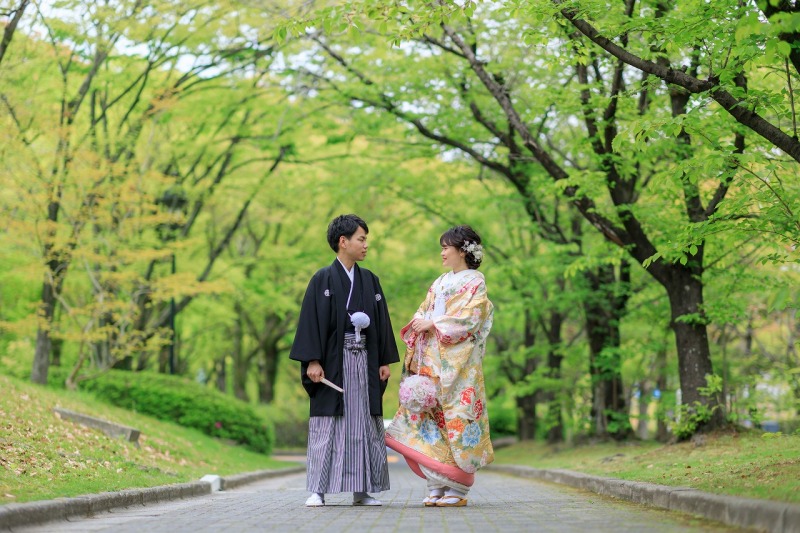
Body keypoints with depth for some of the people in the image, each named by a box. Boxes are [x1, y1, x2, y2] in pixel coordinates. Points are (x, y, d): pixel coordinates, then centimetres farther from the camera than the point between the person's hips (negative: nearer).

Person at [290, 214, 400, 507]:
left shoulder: (370, 280, 12)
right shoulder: (323, 279, -2)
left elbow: (381, 321, 13)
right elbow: (311, 321, -7)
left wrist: (385, 360, 7)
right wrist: (312, 361, -15)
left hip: (364, 360, 5)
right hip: (333, 361, -5)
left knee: (364, 424, 4)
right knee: (327, 425, -3)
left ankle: (362, 490, 9)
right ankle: (318, 490, 0)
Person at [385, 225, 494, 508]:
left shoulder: (475, 282, 1)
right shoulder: (439, 282, 21)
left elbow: (469, 317, -12)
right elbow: (424, 312, 15)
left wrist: (433, 324, -15)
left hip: (457, 361, -7)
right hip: (431, 360, 7)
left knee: (456, 414, -8)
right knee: (429, 413, 0)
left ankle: (457, 488, -3)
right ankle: (436, 486, 4)